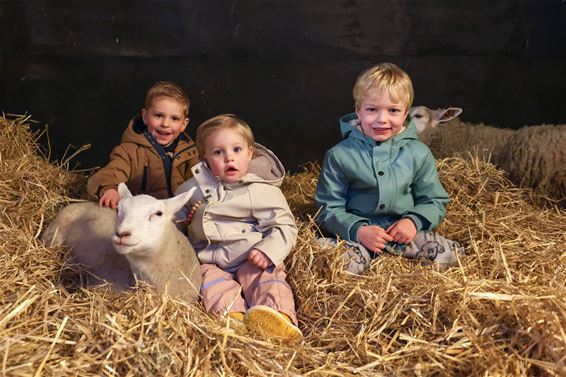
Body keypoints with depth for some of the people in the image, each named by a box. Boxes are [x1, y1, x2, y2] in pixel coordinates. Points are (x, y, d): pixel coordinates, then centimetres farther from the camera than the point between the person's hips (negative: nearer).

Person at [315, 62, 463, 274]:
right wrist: (358, 230, -19)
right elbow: (329, 210, -2)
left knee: (450, 254, -21)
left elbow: (434, 201, 9)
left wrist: (413, 221, -12)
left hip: (403, 231, 2)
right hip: (356, 233, -2)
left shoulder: (419, 154, 5)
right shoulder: (339, 155, -1)